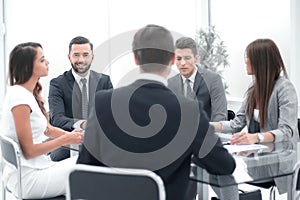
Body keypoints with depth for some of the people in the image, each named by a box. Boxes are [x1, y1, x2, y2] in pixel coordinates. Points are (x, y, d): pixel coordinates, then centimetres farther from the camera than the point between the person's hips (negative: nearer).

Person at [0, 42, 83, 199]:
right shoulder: (19, 97, -20)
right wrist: (66, 140, -14)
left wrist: (70, 135, -1)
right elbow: (29, 151, -20)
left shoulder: (29, 93, 9)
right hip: (28, 179, -9)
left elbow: (47, 130, 16)